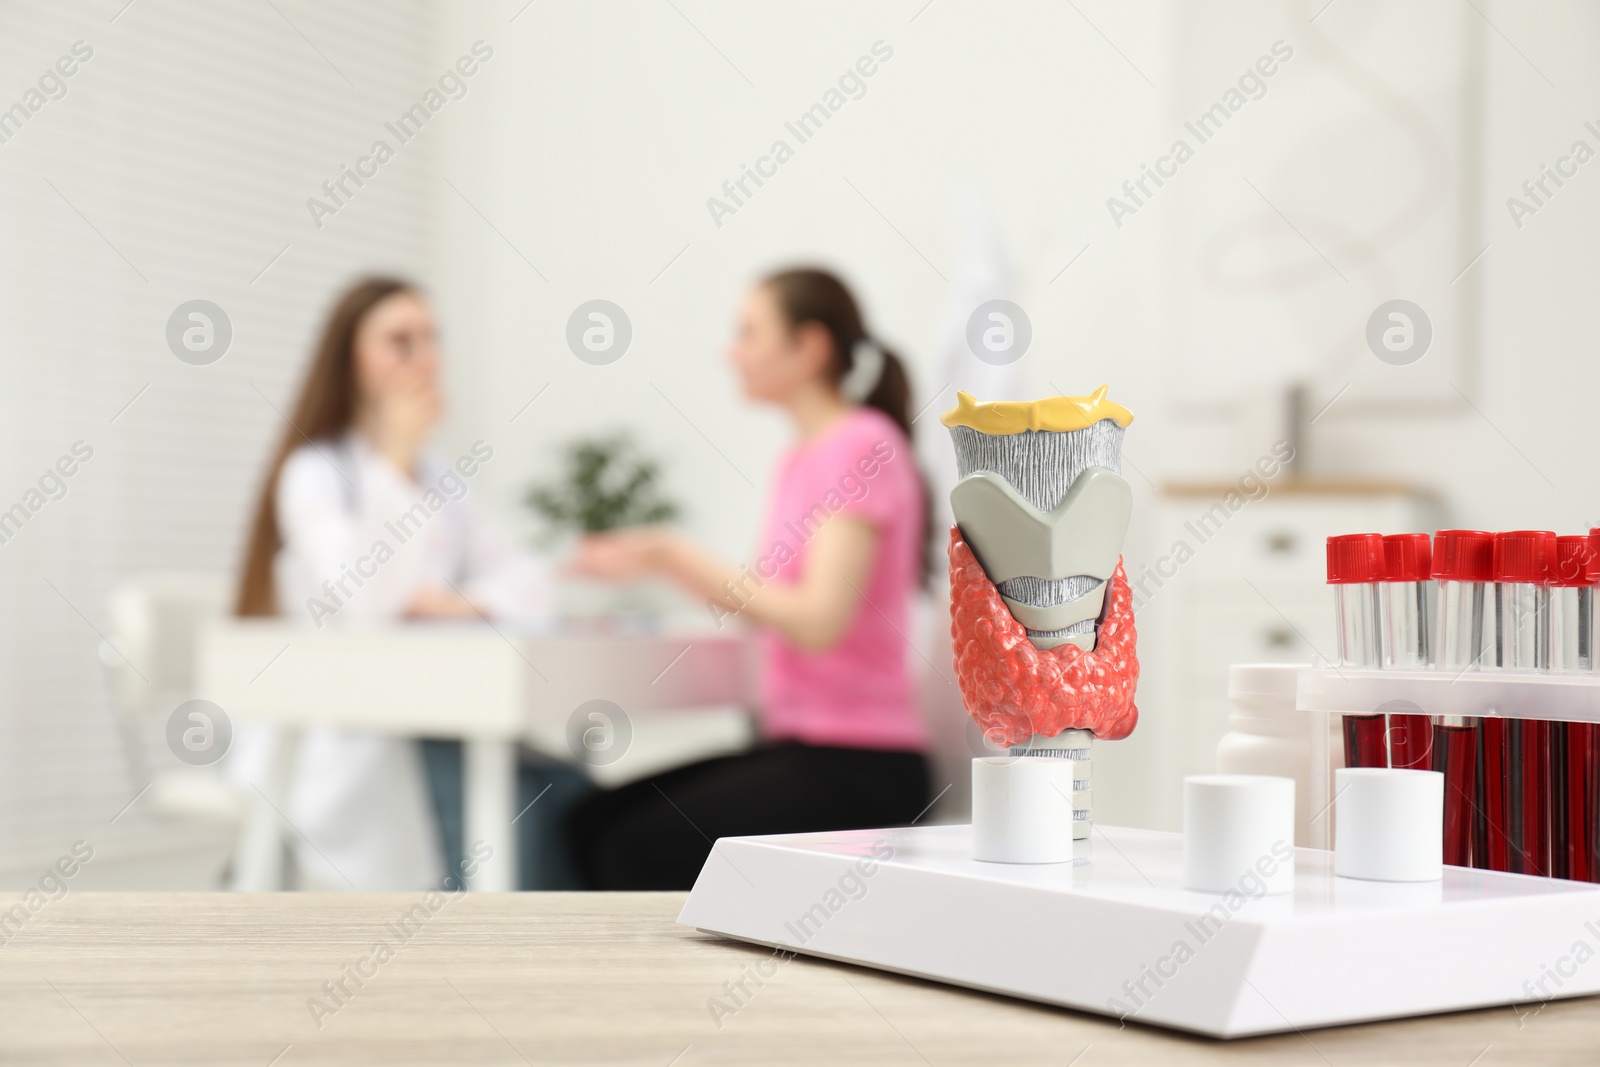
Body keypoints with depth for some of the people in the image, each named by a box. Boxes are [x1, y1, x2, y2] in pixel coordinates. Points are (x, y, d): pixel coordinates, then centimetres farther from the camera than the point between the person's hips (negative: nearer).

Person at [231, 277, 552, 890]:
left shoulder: (438, 481, 17)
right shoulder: (314, 472, -4)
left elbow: (528, 581, 8)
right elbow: (360, 603, -21)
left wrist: (465, 604, -14)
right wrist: (396, 461, -19)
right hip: (322, 740, -6)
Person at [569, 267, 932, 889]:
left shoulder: (863, 444, -12)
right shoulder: (799, 458, 17)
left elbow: (819, 621, -21)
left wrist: (675, 556, -15)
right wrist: (660, 562, 9)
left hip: (858, 768, -9)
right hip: (795, 745, 9)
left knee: (644, 851, -21)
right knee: (592, 822, -1)